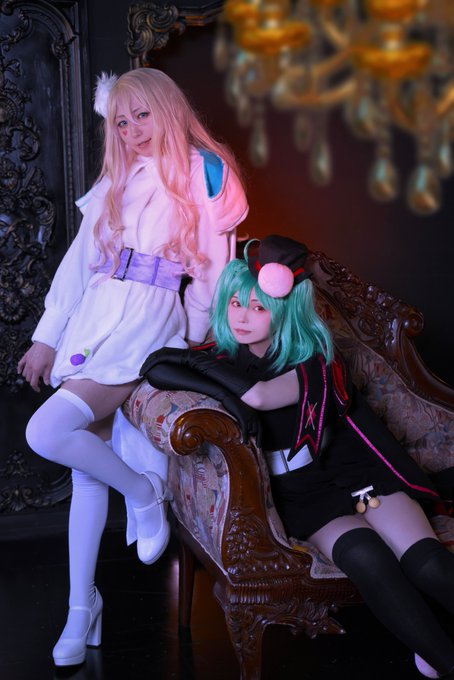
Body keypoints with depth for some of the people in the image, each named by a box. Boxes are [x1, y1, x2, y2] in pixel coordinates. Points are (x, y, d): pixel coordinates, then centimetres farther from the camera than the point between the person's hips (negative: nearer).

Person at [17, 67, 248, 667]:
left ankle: (144, 493, 3)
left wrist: (196, 338, 0)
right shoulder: (115, 183, 19)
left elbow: (213, 264, 2)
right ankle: (82, 606, 11)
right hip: (93, 318, 6)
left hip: (148, 322, -6)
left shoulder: (202, 172, 3)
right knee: (87, 464, 3)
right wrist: (48, 336, 15)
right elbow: (80, 259, 17)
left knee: (47, 432, -22)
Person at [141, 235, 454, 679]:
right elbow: (156, 368, -13)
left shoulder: (315, 357, -4)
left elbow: (260, 396, -23)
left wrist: (199, 361, -11)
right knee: (363, 554, -30)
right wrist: (224, 393, -24)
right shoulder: (225, 357, 3)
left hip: (351, 470, 1)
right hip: (298, 493, 0)